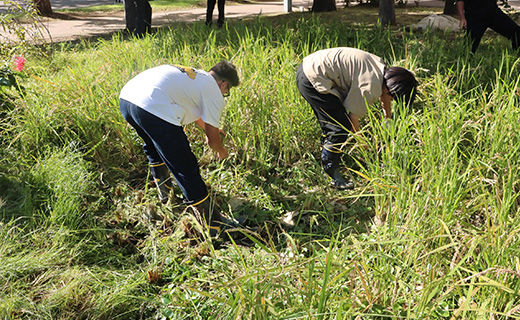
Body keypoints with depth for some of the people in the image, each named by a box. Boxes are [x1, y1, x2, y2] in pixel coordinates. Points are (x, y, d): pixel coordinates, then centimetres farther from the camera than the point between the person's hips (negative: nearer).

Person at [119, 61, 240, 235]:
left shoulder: (192, 74, 32)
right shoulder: (214, 93, 9)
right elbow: (212, 139, 13)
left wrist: (208, 128, 64)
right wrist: (221, 151, 36)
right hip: (153, 109, -9)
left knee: (153, 146, 37)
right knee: (185, 168, 1)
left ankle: (164, 192, 55)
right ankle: (211, 223, 11)